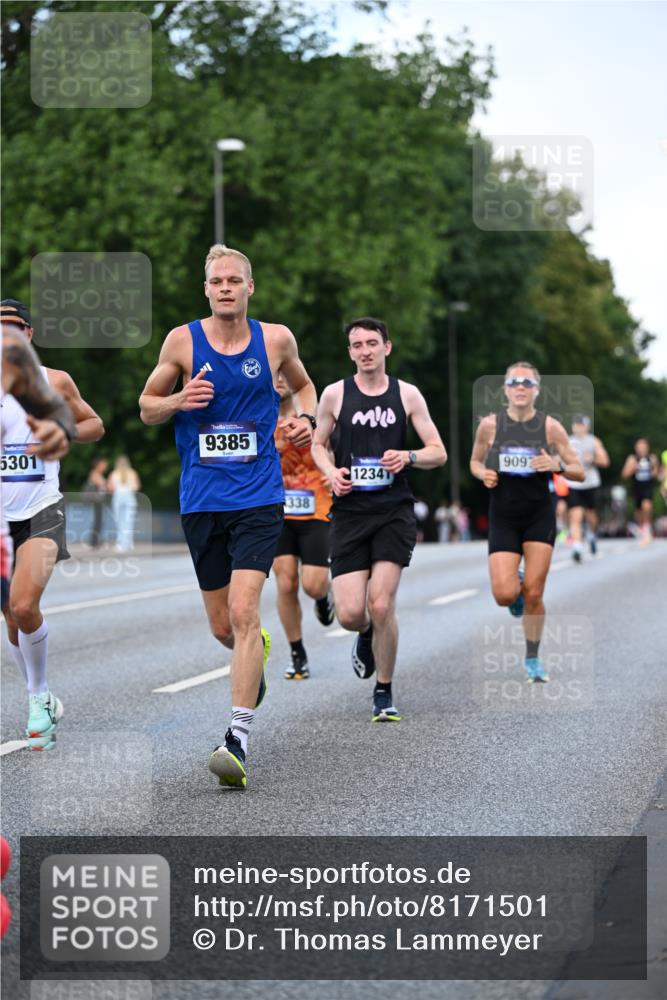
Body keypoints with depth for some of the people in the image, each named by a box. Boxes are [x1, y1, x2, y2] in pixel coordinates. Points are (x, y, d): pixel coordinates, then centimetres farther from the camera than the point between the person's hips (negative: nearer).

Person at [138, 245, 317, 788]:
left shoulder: (276, 339, 3)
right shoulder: (183, 341, 1)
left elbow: (302, 384, 23)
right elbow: (147, 406, 10)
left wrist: (307, 418, 2)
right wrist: (180, 400, -12)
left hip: (259, 498, -2)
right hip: (201, 499, 2)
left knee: (243, 611, -18)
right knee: (223, 627, 11)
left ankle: (238, 740, -19)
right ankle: (259, 651, 49)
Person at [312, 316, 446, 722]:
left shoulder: (407, 394, 3)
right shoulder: (335, 394, 4)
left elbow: (439, 452, 6)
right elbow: (318, 444, 17)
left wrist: (409, 456, -15)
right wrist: (332, 472, -4)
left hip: (394, 511, -1)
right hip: (350, 511, 1)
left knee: (381, 604, -12)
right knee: (350, 613, -7)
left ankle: (384, 694, 6)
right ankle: (367, 636, 33)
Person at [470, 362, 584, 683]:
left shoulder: (550, 426, -3)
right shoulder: (490, 425, -3)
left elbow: (580, 472, 2)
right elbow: (475, 461, 13)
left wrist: (558, 465, -19)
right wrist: (482, 474, -10)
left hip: (539, 517, 0)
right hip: (503, 518, 0)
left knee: (534, 595, -2)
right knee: (504, 595, -12)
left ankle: (533, 660, 17)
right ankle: (516, 584, 27)